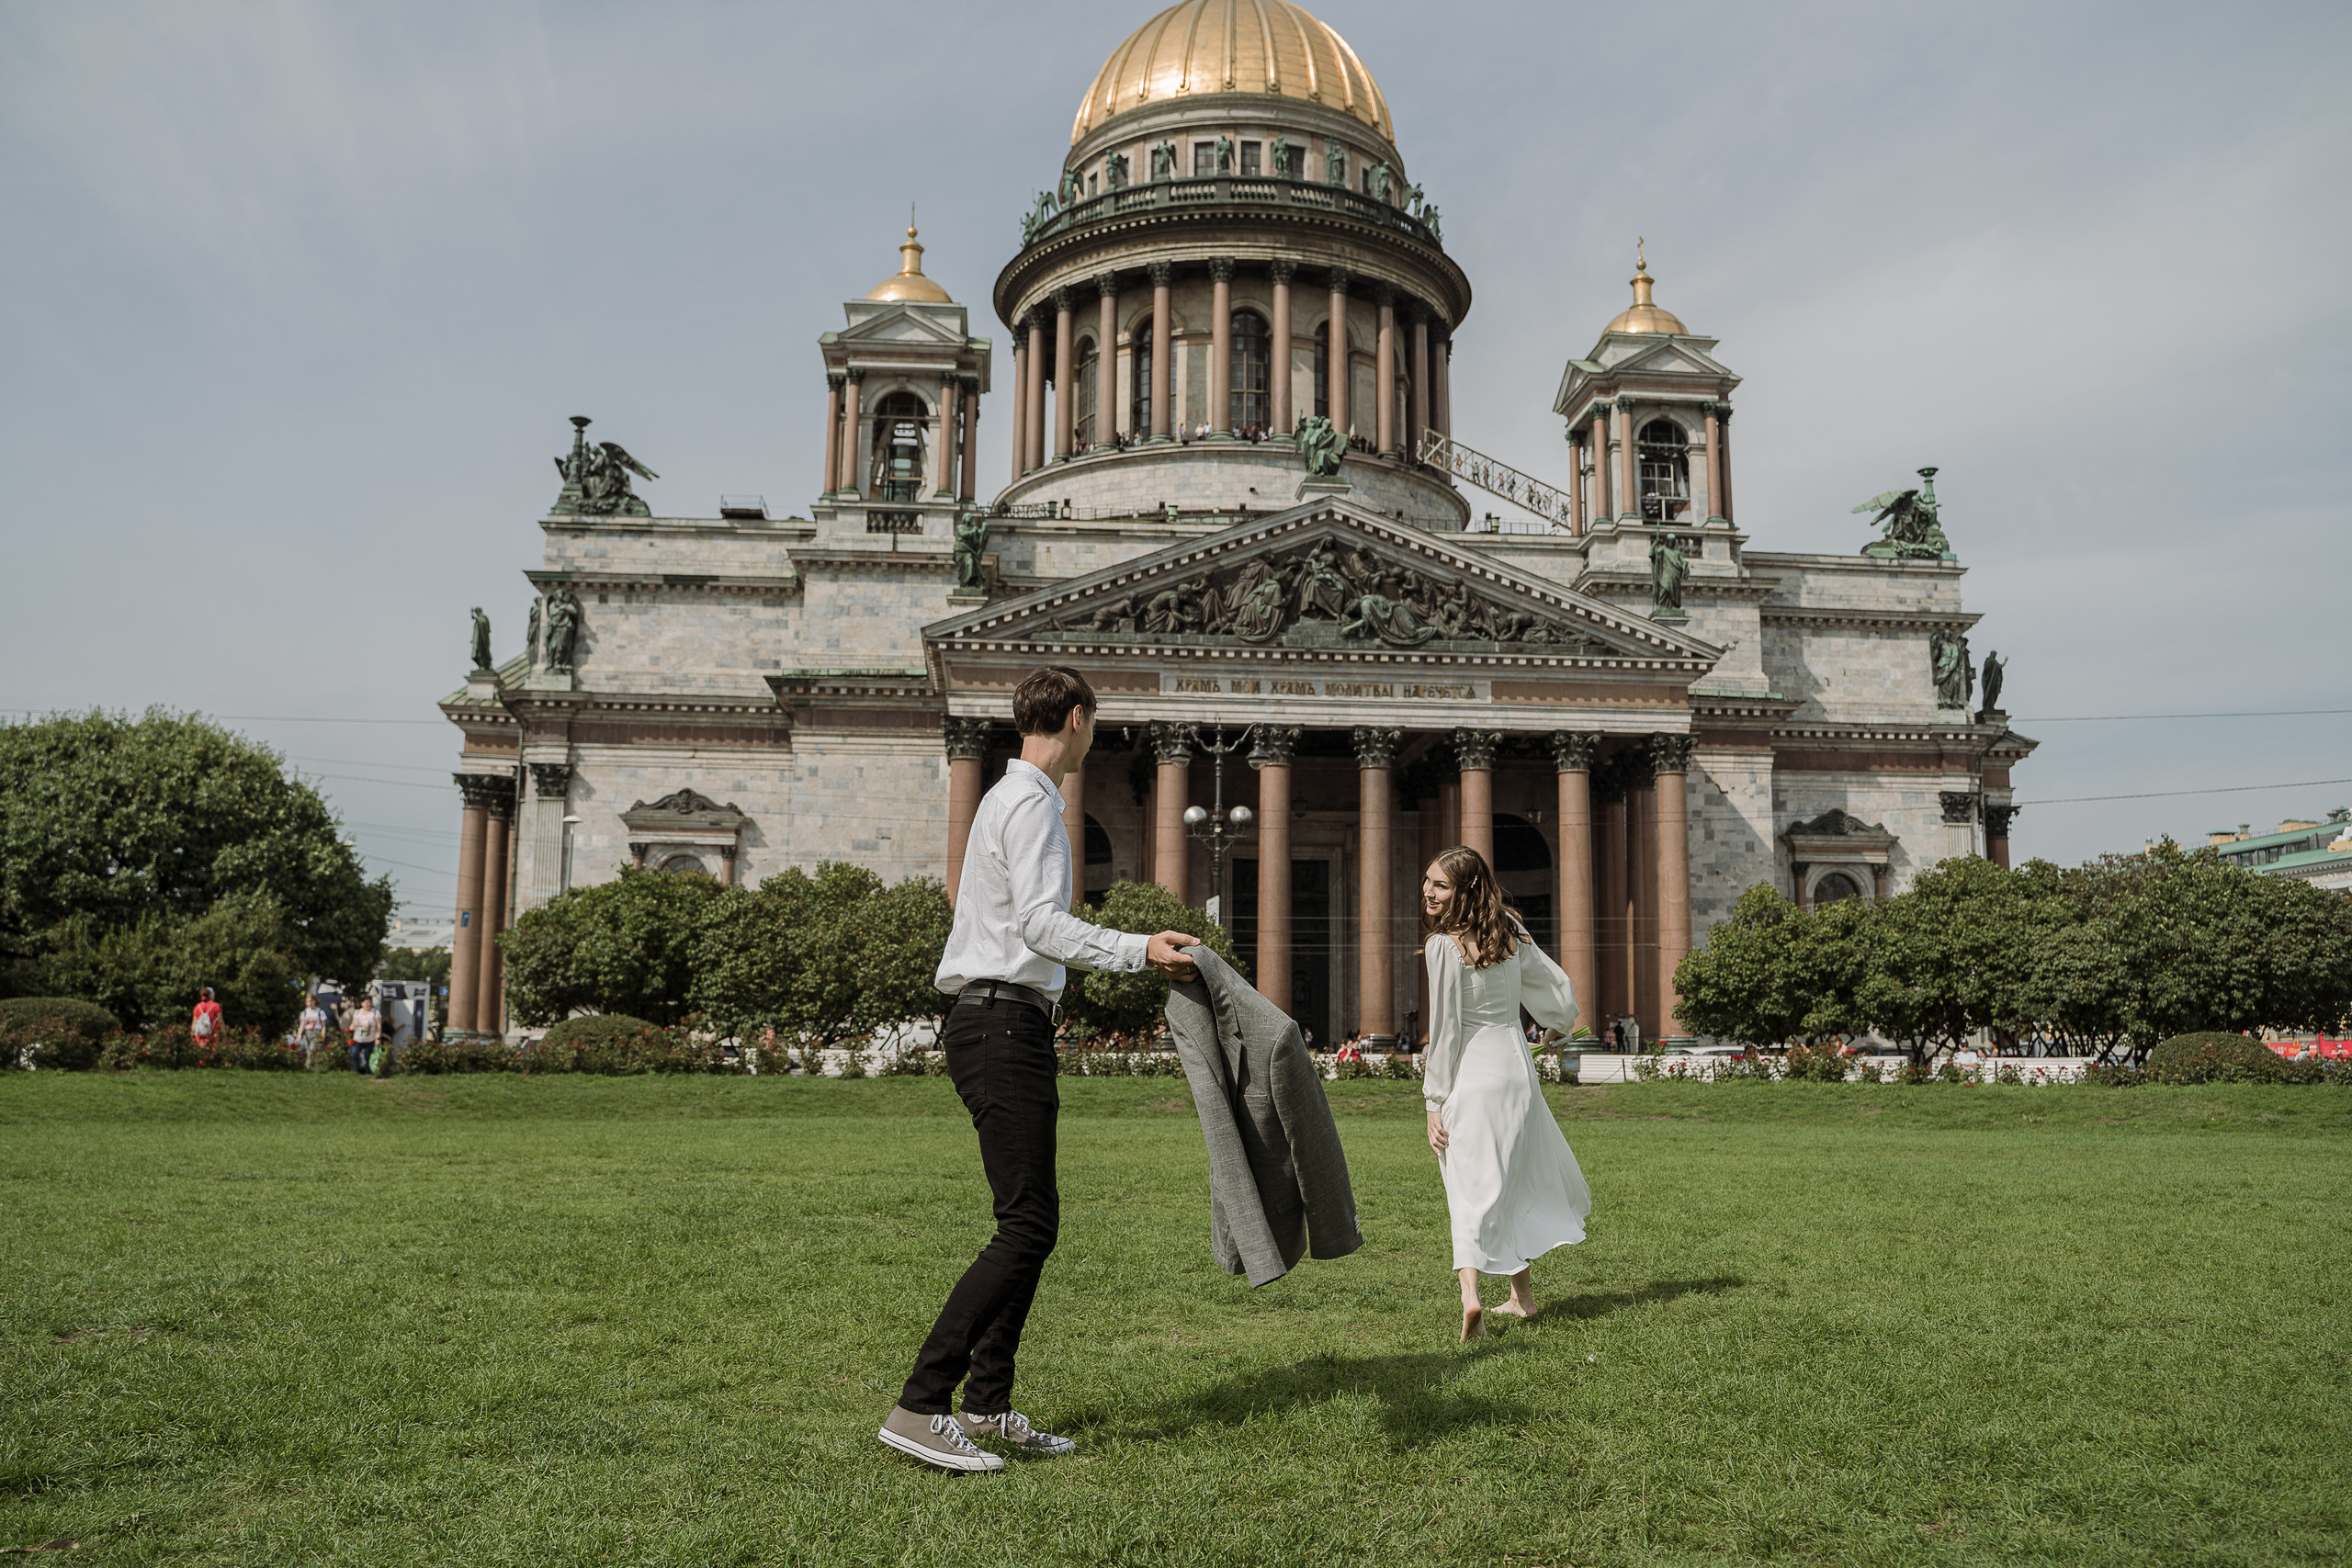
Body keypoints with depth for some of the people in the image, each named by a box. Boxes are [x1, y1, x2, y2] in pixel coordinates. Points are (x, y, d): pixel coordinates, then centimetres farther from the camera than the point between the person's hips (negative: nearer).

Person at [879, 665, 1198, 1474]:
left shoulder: (1010, 799, 23)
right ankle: (920, 1408, -13)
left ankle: (989, 1406, 17)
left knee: (1031, 1224, 12)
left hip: (1001, 1024, 11)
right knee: (1027, 1226, -13)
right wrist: (1141, 950, -29)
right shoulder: (1031, 805, -10)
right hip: (1004, 1024, -11)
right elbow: (1042, 924, -22)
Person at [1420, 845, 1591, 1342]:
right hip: (1516, 1065, 6)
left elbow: (1445, 1030, -13)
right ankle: (1522, 1296, 28)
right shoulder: (1509, 932, 5)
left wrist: (1434, 1100, -8)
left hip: (1470, 1077, -6)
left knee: (1471, 1189, -2)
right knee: (1514, 1180, 19)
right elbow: (1560, 990, 13)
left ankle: (1470, 1295, -19)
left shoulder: (1443, 945, -14)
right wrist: (1560, 1022, 36)